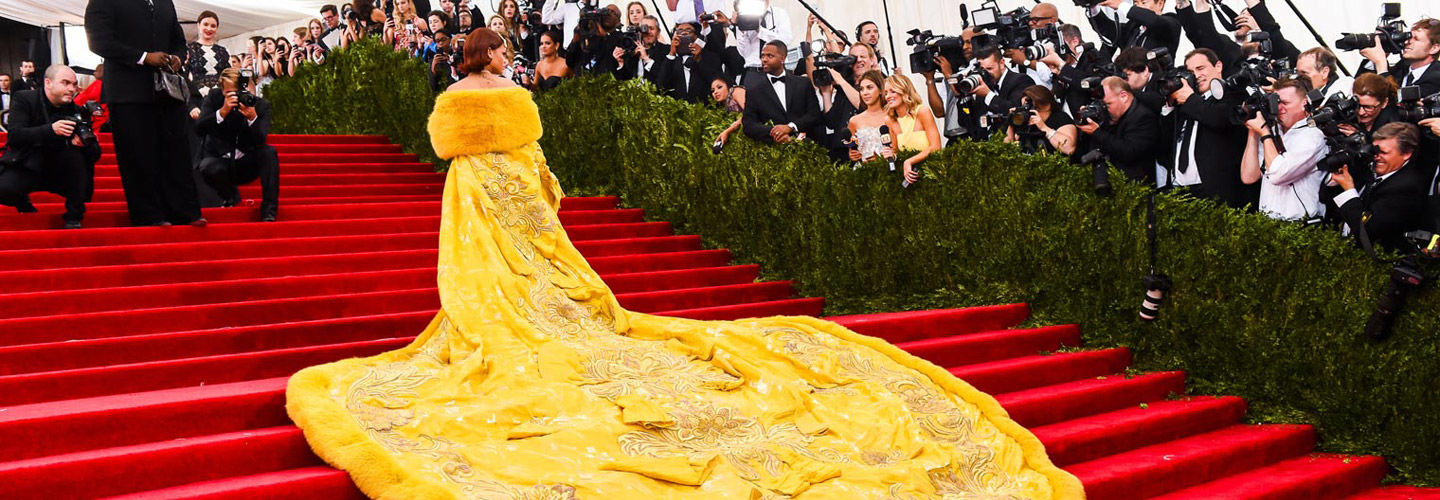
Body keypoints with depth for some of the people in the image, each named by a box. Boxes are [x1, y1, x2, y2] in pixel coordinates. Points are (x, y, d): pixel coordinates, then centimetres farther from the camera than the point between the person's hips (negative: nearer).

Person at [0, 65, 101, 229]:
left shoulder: (76, 110, 1)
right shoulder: (24, 99, -5)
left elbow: (96, 153, -1)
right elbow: (14, 136, -18)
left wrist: (83, 143, -26)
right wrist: (51, 129, -34)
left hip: (59, 170, 2)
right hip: (26, 165, -2)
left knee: (75, 153, -28)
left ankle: (74, 218, -18)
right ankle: (23, 203, 10)